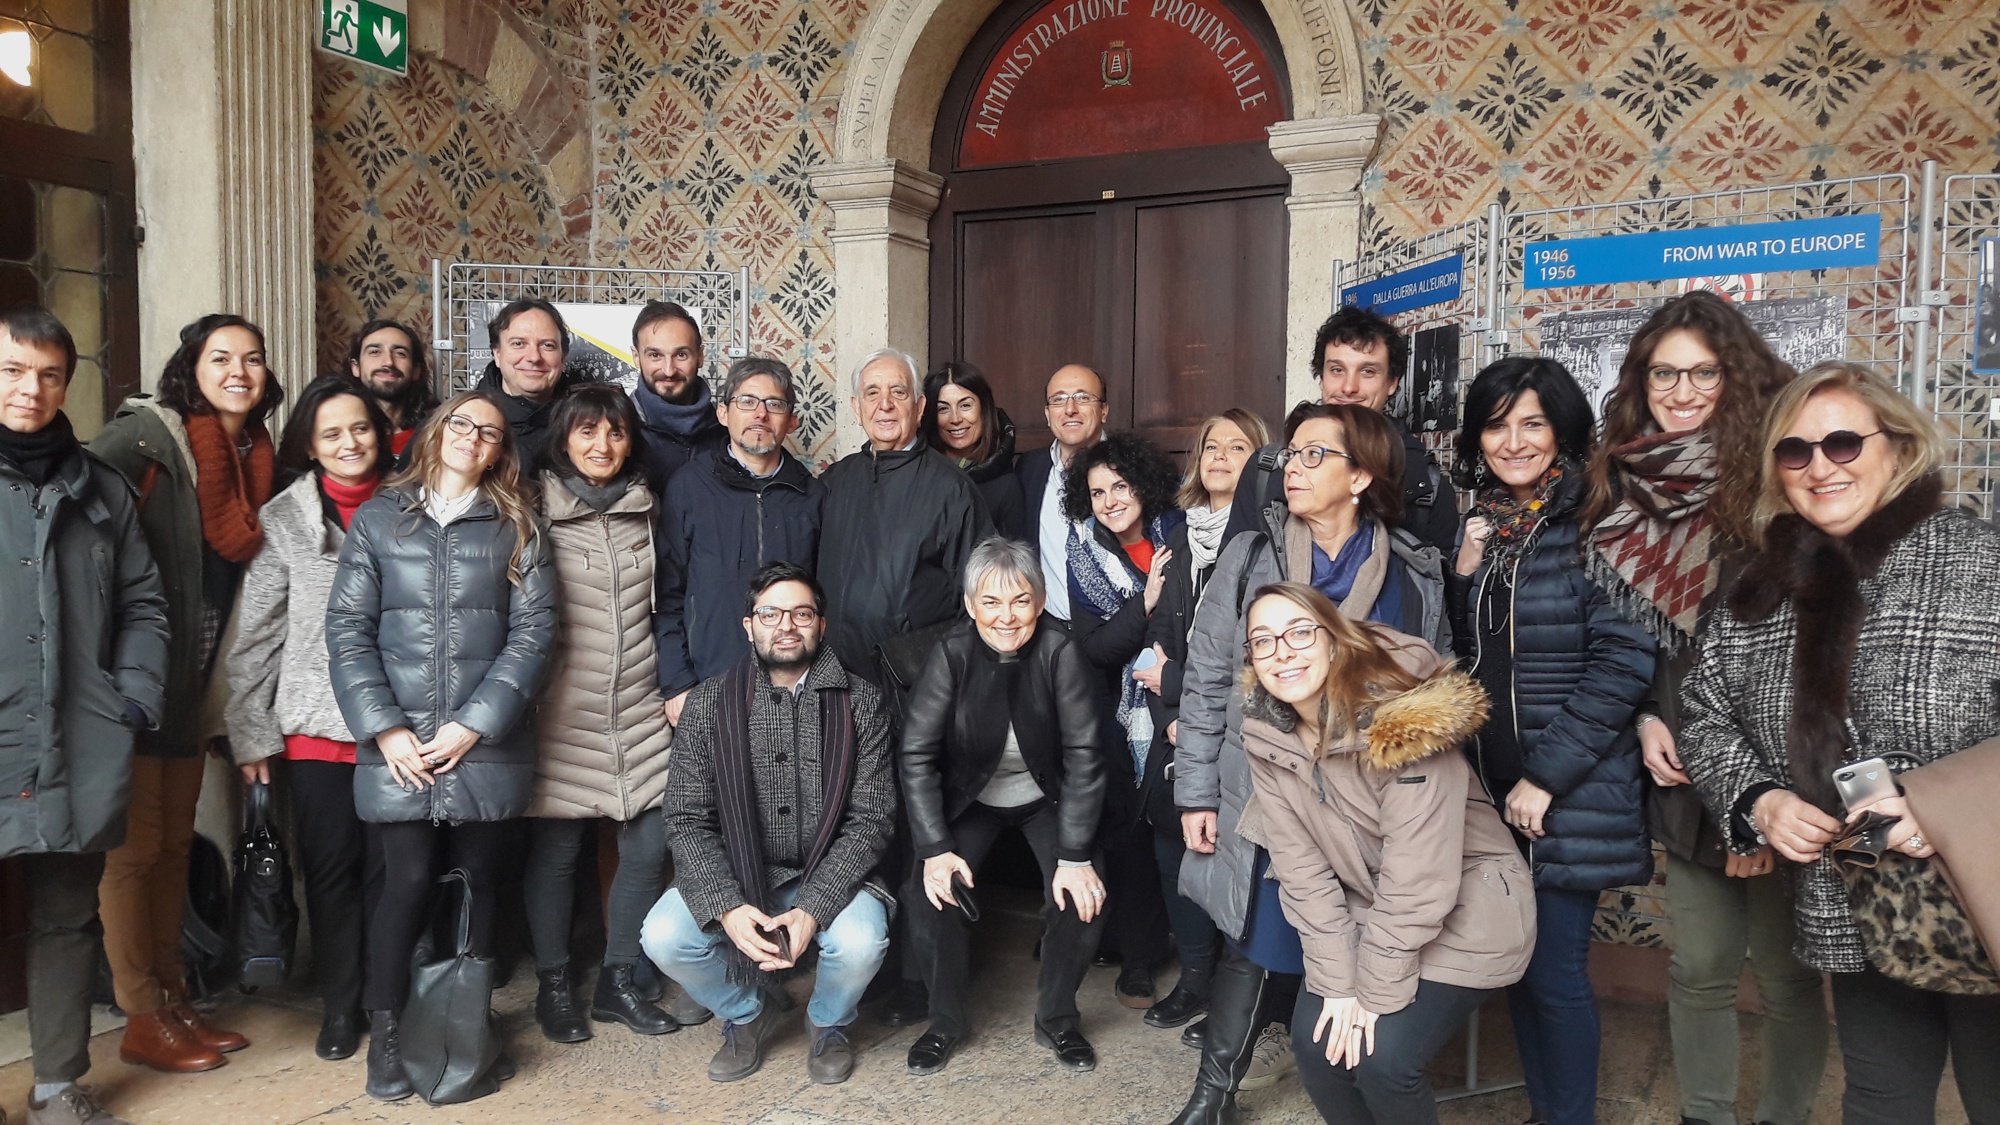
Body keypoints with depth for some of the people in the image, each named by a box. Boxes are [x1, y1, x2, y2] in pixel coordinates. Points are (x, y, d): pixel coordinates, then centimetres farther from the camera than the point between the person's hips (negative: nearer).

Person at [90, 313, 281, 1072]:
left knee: (175, 843, 15)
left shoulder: (256, 457, 10)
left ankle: (174, 1001, 27)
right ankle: (143, 1021, 12)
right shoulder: (147, 432, -10)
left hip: (190, 685, 7)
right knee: (134, 846, 0)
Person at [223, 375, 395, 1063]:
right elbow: (255, 635, 3)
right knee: (331, 868, 6)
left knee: (389, 866, 6)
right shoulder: (283, 520, 2)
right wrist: (251, 733, -1)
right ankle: (340, 1007, 22)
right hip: (315, 725, 0)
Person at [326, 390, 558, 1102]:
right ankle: (384, 1035, 13)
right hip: (399, 746, 0)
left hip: (487, 745, 0)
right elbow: (347, 628, 3)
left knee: (476, 880, 6)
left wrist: (473, 725, -9)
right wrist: (384, 728, -8)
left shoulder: (516, 528, 8)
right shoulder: (379, 520, 9)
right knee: (408, 881, -4)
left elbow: (533, 631, 0)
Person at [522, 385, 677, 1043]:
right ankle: (554, 987, 22)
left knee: (648, 846, 3)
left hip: (640, 711, 4)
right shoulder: (538, 513, -3)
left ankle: (618, 983, 20)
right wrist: (521, 697, -4)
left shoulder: (646, 510, 10)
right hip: (562, 713, -4)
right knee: (555, 851, 3)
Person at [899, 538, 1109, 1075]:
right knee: (928, 893, -19)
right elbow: (916, 755, -18)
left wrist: (1076, 857, -25)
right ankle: (947, 1019, 5)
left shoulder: (1059, 653, -23)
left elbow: (1083, 756, -21)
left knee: (1082, 898, -20)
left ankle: (1056, 1016, 7)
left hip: (1045, 799, 0)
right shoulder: (951, 653, -21)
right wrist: (936, 849, -24)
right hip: (972, 801, 1)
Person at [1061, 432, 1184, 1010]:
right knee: (1127, 830, 2)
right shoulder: (1087, 555, -1)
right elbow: (1093, 647, -9)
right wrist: (1145, 602, -21)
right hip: (1122, 717, 0)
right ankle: (1138, 957, 19)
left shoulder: (1181, 537, -3)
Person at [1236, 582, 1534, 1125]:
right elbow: (1302, 868, -8)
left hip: (1463, 912, -5)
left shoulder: (1403, 721, -27)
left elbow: (1417, 877, -24)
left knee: (1383, 1058, -17)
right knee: (1317, 1045, -8)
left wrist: (1377, 993, -19)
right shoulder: (1266, 738, -9)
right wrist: (1337, 982, -12)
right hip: (1365, 914, 5)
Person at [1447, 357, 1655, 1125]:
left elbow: (1624, 659, -16)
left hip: (1570, 795, -6)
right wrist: (1463, 573, -6)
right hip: (1490, 785, 6)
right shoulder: (1478, 526, 8)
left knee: (1554, 971, 2)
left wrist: (1546, 776, -17)